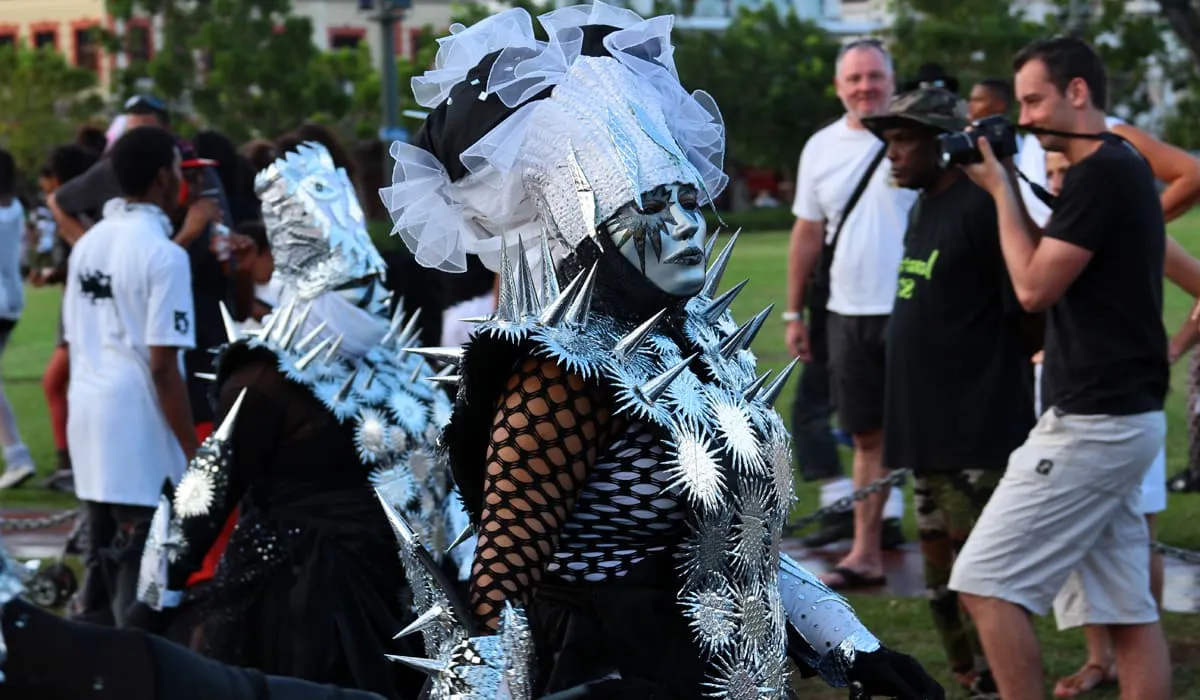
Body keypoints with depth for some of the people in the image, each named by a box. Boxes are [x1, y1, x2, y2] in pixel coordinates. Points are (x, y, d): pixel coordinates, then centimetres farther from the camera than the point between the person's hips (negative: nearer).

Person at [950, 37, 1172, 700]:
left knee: (986, 584, -9)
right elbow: (1066, 281, 22)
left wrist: (1001, 189, -6)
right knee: (1127, 612, 7)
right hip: (1124, 416, 10)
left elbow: (1034, 286, -16)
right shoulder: (1125, 169, 15)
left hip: (1092, 422, -10)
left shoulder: (1100, 175, -16)